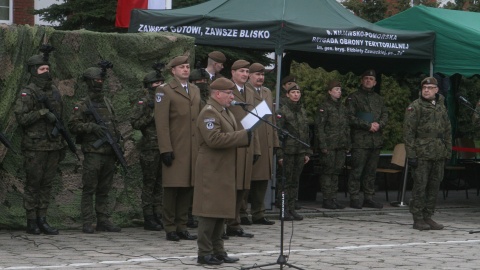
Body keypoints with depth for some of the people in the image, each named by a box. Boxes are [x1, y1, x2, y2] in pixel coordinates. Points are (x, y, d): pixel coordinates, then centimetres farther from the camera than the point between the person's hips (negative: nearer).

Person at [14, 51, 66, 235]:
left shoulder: (54, 92, 13)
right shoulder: (27, 93, -8)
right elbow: (20, 118, -16)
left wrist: (62, 144, 17)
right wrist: (42, 113, -23)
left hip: (53, 146, 6)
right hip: (35, 147, -6)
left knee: (47, 184, 7)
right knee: (33, 184, 0)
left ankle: (42, 220, 12)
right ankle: (31, 222, 5)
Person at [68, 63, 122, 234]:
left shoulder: (108, 103, 16)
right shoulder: (83, 105, -2)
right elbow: (73, 125, -9)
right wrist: (93, 127, -19)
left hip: (109, 154, 6)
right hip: (93, 153, -6)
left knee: (104, 190, 9)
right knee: (89, 189, -4)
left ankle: (104, 221, 12)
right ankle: (87, 224, -2)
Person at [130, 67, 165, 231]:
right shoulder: (144, 102, -5)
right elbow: (135, 123, -10)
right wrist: (152, 116, -17)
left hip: (164, 148, 6)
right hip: (150, 148, -6)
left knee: (160, 183, 9)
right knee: (149, 184, -1)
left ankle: (157, 217, 15)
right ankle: (148, 219, 3)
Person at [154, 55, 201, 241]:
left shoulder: (195, 90, 19)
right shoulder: (165, 91, -1)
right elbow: (161, 123, -8)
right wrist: (165, 149, -14)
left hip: (193, 148, 6)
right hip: (175, 148, -6)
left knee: (188, 187, 6)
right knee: (172, 188, -3)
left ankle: (182, 227, 13)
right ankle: (170, 228, 4)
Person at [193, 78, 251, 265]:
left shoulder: (225, 112, 18)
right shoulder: (209, 113, -14)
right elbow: (214, 139, -25)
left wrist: (244, 137, 5)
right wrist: (242, 136, -20)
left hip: (223, 171, 10)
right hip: (212, 171, -10)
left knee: (221, 211, 12)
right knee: (210, 211, -6)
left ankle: (218, 251, 18)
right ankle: (204, 253, -1)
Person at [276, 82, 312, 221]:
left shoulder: (303, 111, 13)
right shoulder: (282, 111, -6)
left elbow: (307, 133, 18)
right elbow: (278, 133, -10)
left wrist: (307, 152, 13)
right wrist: (280, 154, -15)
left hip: (300, 151, 6)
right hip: (287, 151, -6)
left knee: (295, 181, 8)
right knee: (285, 181, -3)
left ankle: (291, 209, 13)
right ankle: (284, 210, 1)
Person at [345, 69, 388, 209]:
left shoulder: (378, 98, 20)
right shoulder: (354, 97, 1)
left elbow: (385, 114, 14)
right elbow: (350, 117, -7)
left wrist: (379, 124, -8)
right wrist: (368, 125, -13)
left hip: (376, 139, 6)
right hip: (360, 139, -6)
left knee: (371, 171, 9)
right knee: (357, 170, -7)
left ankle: (369, 198, 15)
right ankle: (354, 198, -3)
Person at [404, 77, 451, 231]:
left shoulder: (441, 107, 14)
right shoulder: (415, 107, -5)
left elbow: (447, 130, 20)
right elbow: (408, 133, -9)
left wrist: (448, 151, 13)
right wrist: (411, 154, -13)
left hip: (438, 155, 6)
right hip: (421, 155, -6)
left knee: (434, 186, 8)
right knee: (420, 186, -4)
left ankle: (428, 217, 17)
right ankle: (418, 219, 2)